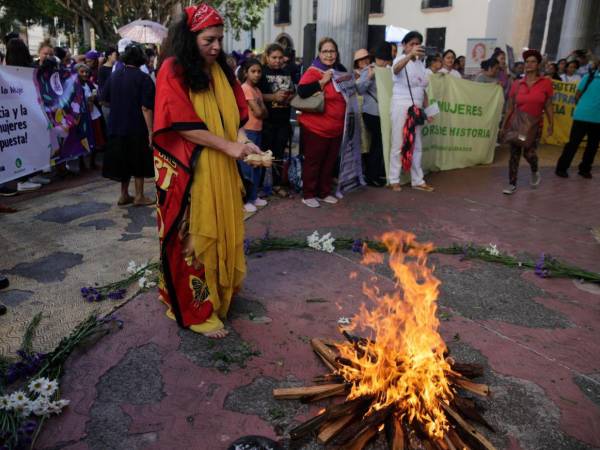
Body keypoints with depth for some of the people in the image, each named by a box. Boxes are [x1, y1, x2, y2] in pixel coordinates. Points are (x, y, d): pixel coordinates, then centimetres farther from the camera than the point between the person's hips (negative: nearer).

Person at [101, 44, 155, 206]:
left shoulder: (114, 76, 4)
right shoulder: (143, 78, -13)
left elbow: (105, 99, 12)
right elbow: (146, 108, -19)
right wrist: (150, 131, -17)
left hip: (116, 126, 5)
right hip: (137, 127, -5)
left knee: (123, 161, 15)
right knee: (139, 162, 7)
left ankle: (124, 195, 21)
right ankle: (139, 196, 12)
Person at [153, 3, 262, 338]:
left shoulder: (222, 69, 9)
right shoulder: (173, 70, -10)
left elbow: (238, 113, 13)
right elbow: (184, 126, -17)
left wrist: (241, 138, -8)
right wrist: (229, 147, -21)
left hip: (222, 170, 6)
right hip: (188, 171, -6)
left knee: (222, 232, 13)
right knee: (193, 238, 2)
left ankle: (219, 293, 32)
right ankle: (196, 310, 14)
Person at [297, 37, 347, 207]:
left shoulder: (340, 71, 12)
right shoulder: (313, 71, -10)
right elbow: (302, 91, -26)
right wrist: (322, 81, -23)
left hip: (336, 128, 7)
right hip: (316, 127, -7)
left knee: (330, 162, 13)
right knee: (313, 161, 2)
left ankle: (324, 192, 26)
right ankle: (308, 195, 13)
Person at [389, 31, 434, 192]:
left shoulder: (420, 63, 13)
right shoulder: (401, 59, -7)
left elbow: (422, 88, 18)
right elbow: (396, 69, -34)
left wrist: (427, 108, 11)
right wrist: (410, 55, -51)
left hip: (416, 108, 7)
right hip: (401, 106, -7)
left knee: (416, 145, 9)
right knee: (398, 144, -3)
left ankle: (417, 180, 16)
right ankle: (394, 179, 7)